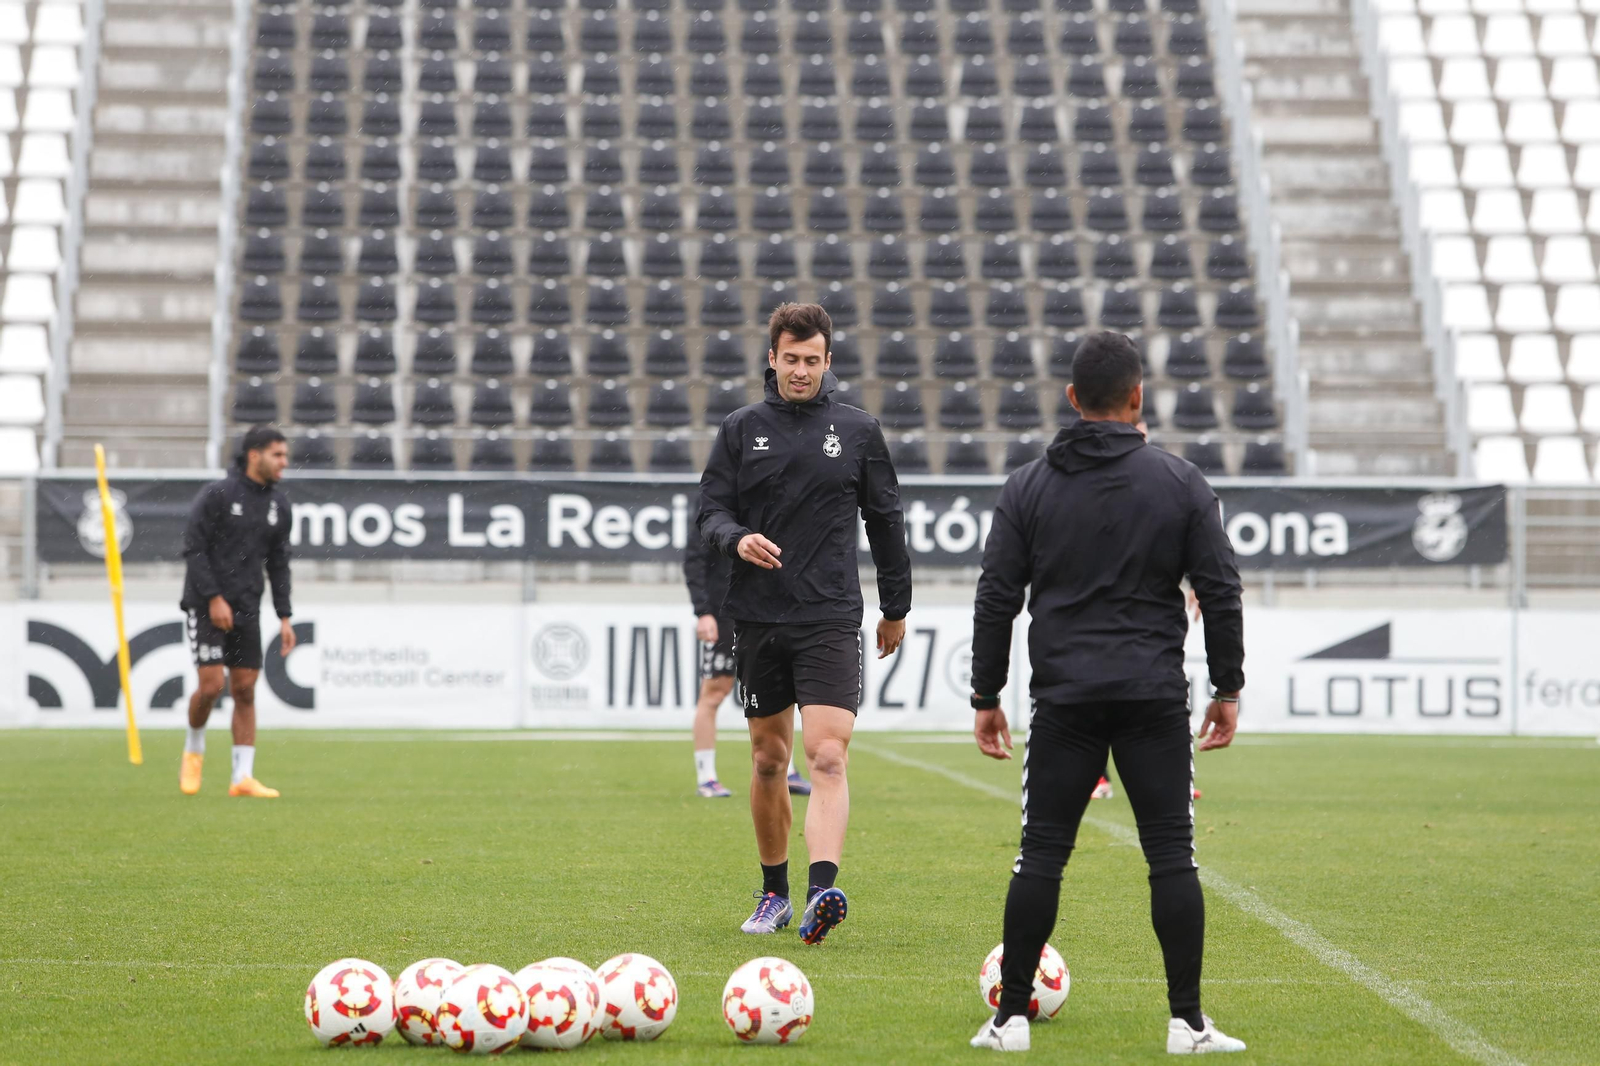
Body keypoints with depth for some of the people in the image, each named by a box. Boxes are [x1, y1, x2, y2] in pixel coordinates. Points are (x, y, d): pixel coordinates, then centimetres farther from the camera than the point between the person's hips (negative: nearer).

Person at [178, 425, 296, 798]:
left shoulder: (278, 504, 8)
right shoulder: (217, 495, -10)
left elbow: (278, 563, 13)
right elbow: (193, 548, -12)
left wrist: (284, 617, 8)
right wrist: (214, 598, -18)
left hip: (246, 610, 5)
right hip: (206, 606, -5)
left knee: (245, 690, 1)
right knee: (211, 685, -12)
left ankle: (243, 777, 2)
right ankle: (194, 750, 16)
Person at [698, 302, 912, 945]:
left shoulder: (857, 431, 7)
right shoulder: (742, 429, 7)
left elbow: (885, 519, 14)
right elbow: (711, 511, 6)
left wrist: (896, 607, 17)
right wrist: (737, 539, -17)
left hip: (831, 620, -2)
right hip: (757, 619, 2)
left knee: (827, 756, -16)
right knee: (768, 758, 10)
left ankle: (822, 892, -29)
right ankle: (773, 893, 24)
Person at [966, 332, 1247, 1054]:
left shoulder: (1028, 488, 5)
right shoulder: (1181, 483, 3)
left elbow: (996, 600, 4)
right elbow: (1221, 592, 2)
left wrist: (986, 699, 10)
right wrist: (1227, 689, 10)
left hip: (1065, 699, 1)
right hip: (1156, 698, -1)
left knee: (1041, 855, 4)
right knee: (1172, 857, 2)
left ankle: (1010, 1018, 5)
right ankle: (1188, 1025, 1)